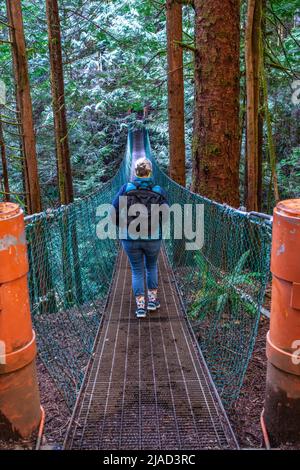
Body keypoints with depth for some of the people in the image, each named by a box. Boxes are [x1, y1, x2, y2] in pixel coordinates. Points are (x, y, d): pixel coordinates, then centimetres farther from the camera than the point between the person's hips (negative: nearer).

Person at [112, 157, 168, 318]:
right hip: (153, 238, 1)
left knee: (137, 271, 15)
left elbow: (114, 211, -11)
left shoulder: (126, 188, -6)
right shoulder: (159, 191, -5)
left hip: (130, 238, 0)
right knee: (152, 266, 25)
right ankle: (152, 300, 28)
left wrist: (122, 226, 7)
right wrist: (157, 226, 8)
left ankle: (140, 306, 12)